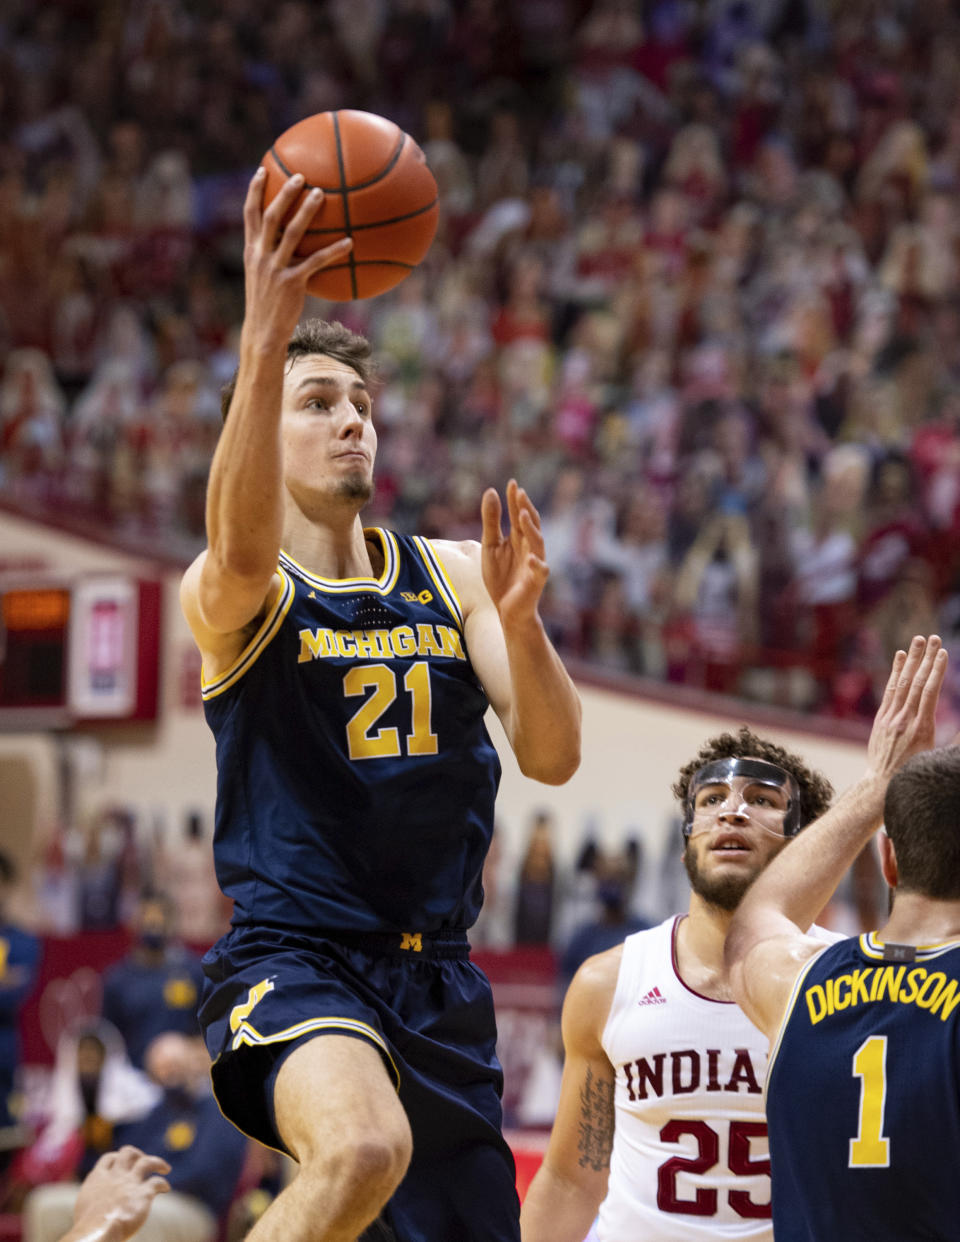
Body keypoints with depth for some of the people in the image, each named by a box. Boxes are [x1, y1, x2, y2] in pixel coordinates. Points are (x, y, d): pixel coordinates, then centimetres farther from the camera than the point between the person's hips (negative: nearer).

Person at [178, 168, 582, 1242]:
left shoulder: (451, 576, 11)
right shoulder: (226, 592, -5)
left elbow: (552, 757, 1)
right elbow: (244, 553, -31)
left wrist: (516, 621, -20)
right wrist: (265, 339, -46)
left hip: (436, 976, 6)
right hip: (292, 957, -6)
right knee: (363, 1148, -37)